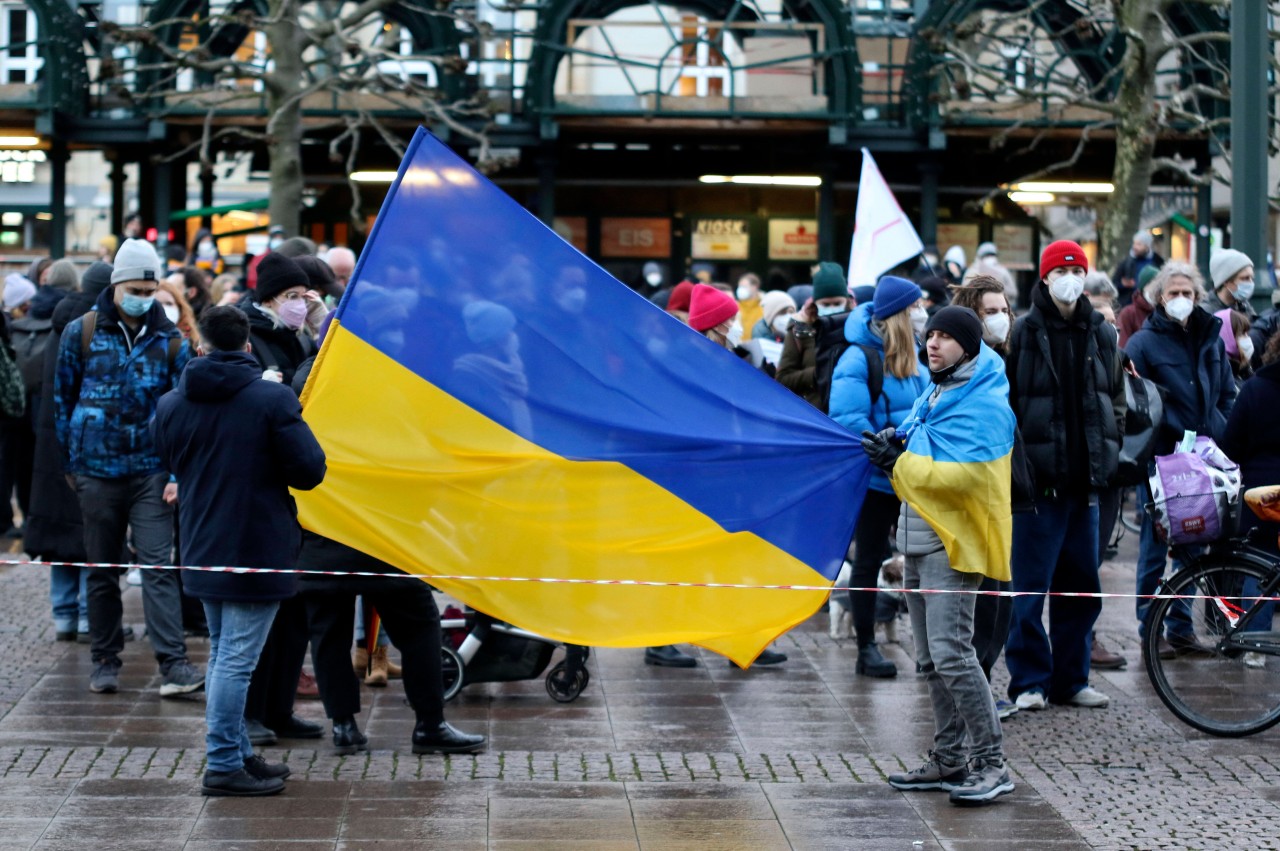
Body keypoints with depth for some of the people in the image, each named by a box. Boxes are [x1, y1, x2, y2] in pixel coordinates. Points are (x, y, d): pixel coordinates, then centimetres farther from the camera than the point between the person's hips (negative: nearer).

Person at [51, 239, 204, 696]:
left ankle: (173, 664, -12)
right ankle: (105, 662, 20)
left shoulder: (170, 340, 3)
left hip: (151, 471, 0)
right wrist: (70, 463, 7)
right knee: (102, 570, 9)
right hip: (97, 472, 1)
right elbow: (63, 399, 8)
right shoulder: (81, 333, 1)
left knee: (158, 566, -9)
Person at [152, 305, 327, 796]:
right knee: (237, 658, -4)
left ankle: (236, 753, 26)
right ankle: (223, 766, -2)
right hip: (257, 550, -6)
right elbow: (310, 471, -13)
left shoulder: (171, 405, 2)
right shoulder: (273, 400, -15)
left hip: (202, 550, 6)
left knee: (222, 654, 18)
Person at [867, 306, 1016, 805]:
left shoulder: (985, 404, -14)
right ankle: (949, 760, 22)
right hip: (919, 539, 10)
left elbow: (962, 474, -24)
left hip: (953, 542, -10)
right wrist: (894, 444, 0)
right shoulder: (934, 394, 17)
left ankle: (991, 764, -11)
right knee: (931, 660, 13)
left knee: (951, 653, -17)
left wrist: (899, 464, -19)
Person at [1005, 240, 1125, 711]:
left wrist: (1110, 454, 10)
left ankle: (1070, 679, 18)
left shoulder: (1102, 334, 11)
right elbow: (1007, 401, -3)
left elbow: (1116, 399, 20)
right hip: (1039, 477, -5)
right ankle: (1029, 681, 4)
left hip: (1085, 478, 5)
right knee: (1031, 584, -4)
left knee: (1081, 586, 10)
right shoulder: (1024, 333, -3)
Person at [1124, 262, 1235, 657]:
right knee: (1155, 546, 0)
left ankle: (1180, 627, 18)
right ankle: (1150, 629, 8)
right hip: (1161, 457, -5)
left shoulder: (1210, 338, 11)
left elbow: (1228, 394, 17)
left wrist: (1220, 439, 7)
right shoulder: (1143, 342, -5)